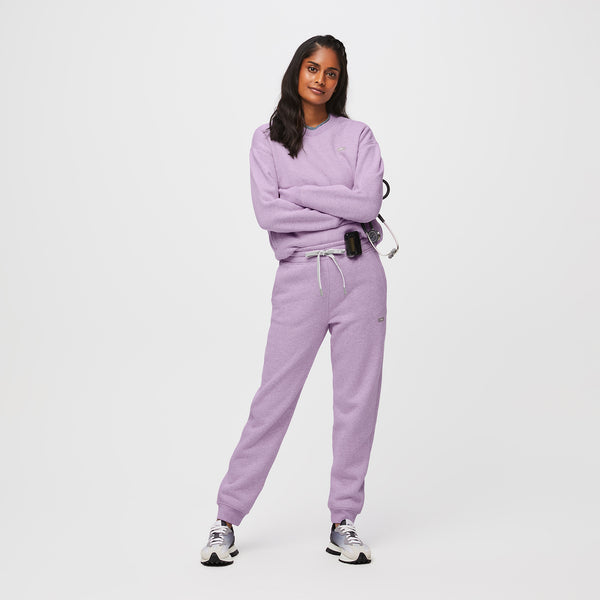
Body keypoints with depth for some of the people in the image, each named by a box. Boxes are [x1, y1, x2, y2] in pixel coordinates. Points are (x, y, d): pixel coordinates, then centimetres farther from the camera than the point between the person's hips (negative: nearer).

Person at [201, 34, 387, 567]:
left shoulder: (357, 135, 9)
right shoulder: (268, 139, 8)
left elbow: (369, 203, -6)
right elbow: (267, 212, -6)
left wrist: (301, 193, -7)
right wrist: (344, 210, -6)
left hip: (359, 274, 2)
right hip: (300, 278, -1)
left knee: (357, 400, 4)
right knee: (274, 399, -1)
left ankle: (344, 523, 16)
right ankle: (227, 519, 11)